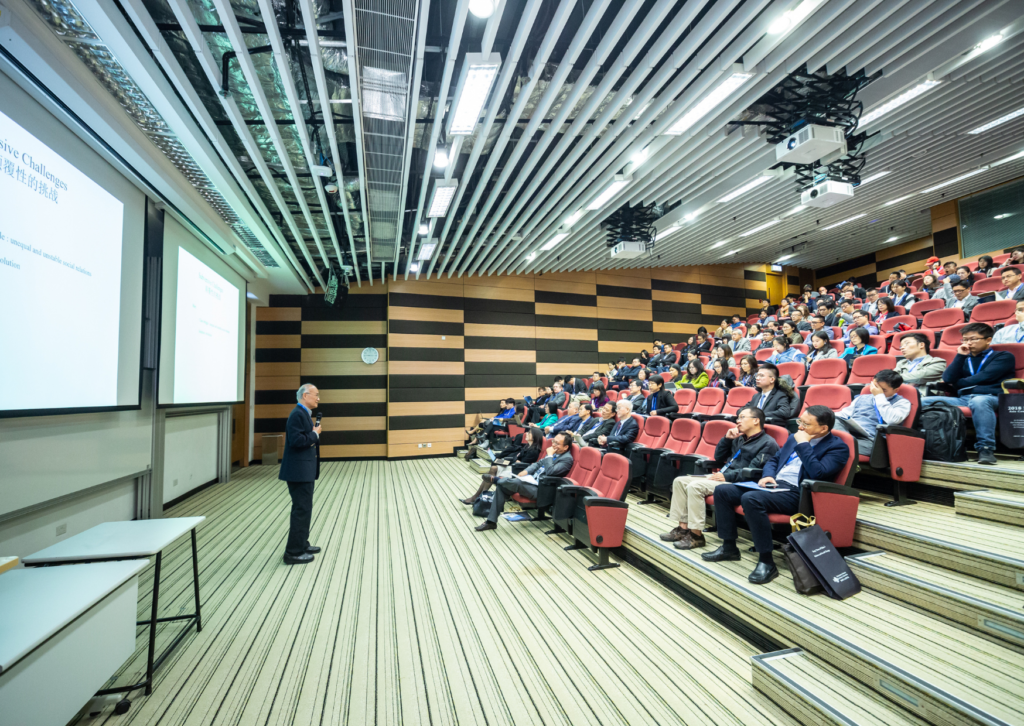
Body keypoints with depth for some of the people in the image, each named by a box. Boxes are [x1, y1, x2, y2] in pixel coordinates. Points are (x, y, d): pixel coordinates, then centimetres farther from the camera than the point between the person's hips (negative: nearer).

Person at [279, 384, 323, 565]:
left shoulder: (304, 413, 14)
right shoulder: (298, 414, -17)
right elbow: (296, 440, -27)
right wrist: (315, 434, -15)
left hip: (304, 470, 11)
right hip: (299, 471, -11)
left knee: (303, 509, 19)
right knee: (302, 510, -4)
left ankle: (301, 544, 32)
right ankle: (294, 552, 6)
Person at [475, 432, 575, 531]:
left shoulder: (567, 459, -11)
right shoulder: (554, 453, 14)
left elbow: (550, 472, -24)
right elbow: (538, 464, 21)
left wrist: (549, 455, -13)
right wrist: (525, 472, 4)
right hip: (532, 479, 9)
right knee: (501, 486, -6)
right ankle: (491, 521, -1)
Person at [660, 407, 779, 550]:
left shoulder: (768, 443, -6)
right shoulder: (739, 439, 20)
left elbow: (753, 471, -17)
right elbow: (718, 458, 21)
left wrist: (727, 476, -21)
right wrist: (727, 439, 8)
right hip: (722, 476, 9)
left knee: (695, 486, -28)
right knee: (679, 481, -4)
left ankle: (696, 535, -19)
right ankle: (683, 527, -3)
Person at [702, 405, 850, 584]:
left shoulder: (838, 447, -5)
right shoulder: (795, 438, 18)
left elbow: (818, 473, -21)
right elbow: (774, 460, 26)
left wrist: (803, 445, -14)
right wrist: (767, 476, 5)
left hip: (796, 494, -8)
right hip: (773, 484, 9)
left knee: (751, 499, -35)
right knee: (722, 490, -4)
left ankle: (766, 561, -23)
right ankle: (729, 547, 6)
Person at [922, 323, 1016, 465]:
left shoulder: (1004, 356, 15)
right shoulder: (964, 359, 27)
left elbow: (985, 376, -3)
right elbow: (947, 379, 9)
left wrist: (958, 383, 9)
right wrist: (960, 356, 8)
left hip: (991, 398, -4)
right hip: (962, 399, 4)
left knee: (978, 401, -42)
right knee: (924, 402, -19)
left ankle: (985, 448, -38)